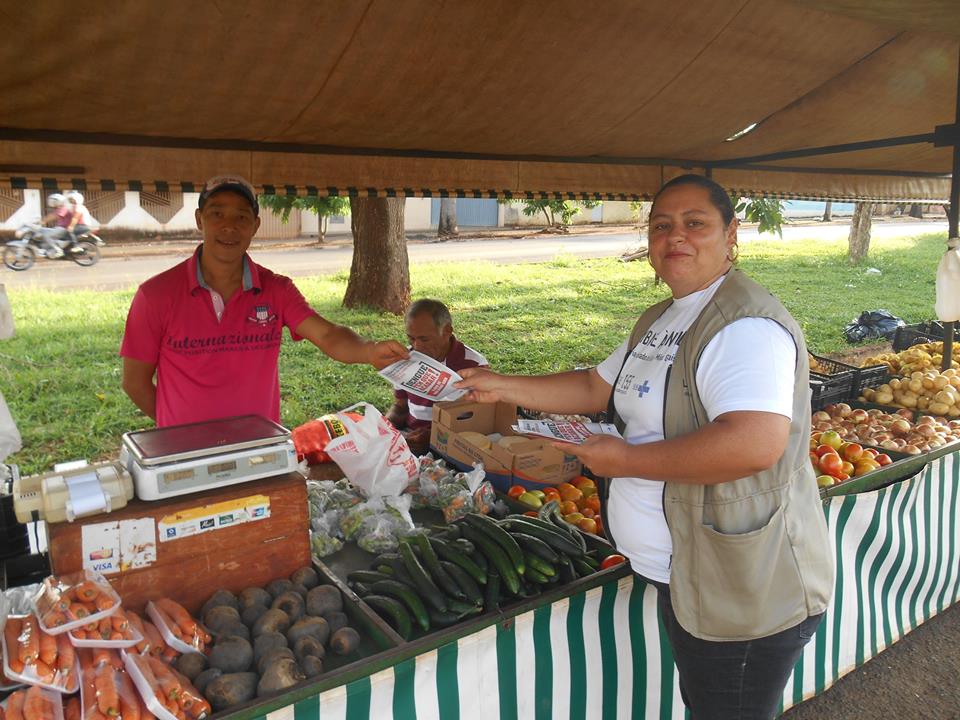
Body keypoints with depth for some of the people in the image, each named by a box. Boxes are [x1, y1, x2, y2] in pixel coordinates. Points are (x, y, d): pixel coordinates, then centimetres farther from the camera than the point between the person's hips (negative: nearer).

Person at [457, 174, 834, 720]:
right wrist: (502, 387, 12)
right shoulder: (660, 321, 10)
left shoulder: (747, 326, -22)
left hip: (745, 594, -9)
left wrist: (627, 460, -26)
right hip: (683, 577, 9)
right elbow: (597, 388, 18)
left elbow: (755, 444, -36)